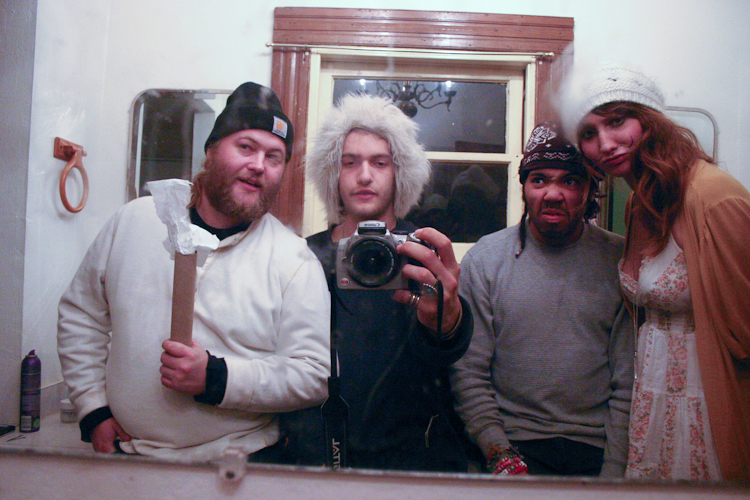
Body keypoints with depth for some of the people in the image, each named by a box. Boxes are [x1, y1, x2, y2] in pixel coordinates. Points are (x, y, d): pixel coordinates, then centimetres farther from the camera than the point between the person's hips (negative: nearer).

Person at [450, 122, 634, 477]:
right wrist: (499, 453, -9)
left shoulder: (621, 260, 2)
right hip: (516, 444, -1)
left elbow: (630, 382, 2)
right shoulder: (484, 258, 0)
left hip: (599, 449, 2)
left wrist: (614, 471, -4)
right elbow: (468, 374, -1)